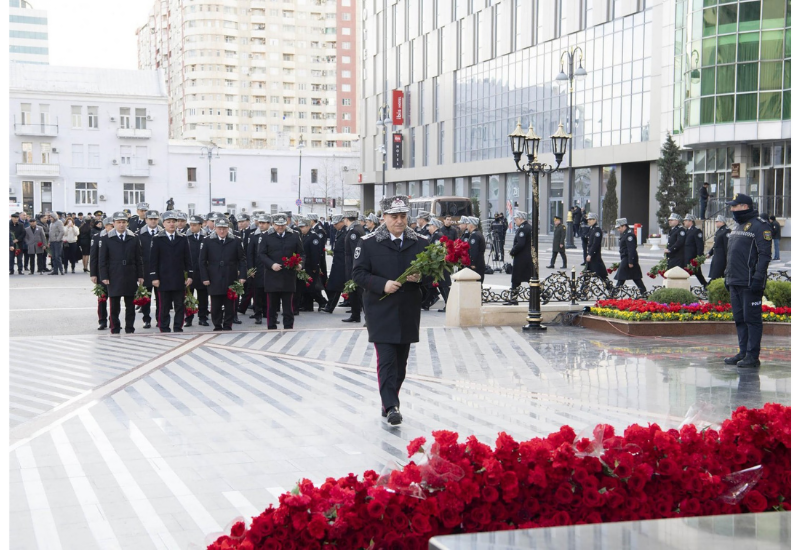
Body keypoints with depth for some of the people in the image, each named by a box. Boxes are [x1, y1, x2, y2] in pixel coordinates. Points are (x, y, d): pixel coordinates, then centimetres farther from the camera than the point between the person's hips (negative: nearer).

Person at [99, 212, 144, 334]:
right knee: (114, 305, 2)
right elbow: (102, 259, 0)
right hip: (114, 277, -2)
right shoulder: (106, 239, 2)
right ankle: (115, 330, 9)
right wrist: (104, 277, -6)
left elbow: (138, 259, 9)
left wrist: (140, 275, 4)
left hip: (130, 277, 2)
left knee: (130, 305, 6)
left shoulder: (134, 239, 7)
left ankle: (129, 329, 14)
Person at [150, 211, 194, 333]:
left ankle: (178, 328, 11)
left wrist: (190, 275, 2)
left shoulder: (183, 239, 9)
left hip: (179, 280, 2)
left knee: (179, 306, 4)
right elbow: (153, 260, -1)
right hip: (164, 280, -2)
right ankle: (164, 329, 8)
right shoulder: (157, 239, 2)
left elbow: (188, 259, 8)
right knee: (164, 307, 2)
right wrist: (154, 277, -7)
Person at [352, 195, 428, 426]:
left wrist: (419, 277, -11)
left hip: (408, 312, 4)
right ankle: (391, 406, -12)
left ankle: (389, 404, 23)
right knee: (386, 359, -11)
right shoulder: (369, 243, -3)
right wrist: (381, 284, -18)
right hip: (381, 311, -4)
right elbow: (358, 273, -5)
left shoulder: (419, 243, 7)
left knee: (400, 361, 10)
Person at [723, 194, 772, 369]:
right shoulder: (737, 226, 19)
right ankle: (743, 352, 19)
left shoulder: (759, 226, -9)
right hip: (735, 283, 9)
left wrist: (758, 278, -21)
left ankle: (753, 356, -2)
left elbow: (764, 254, -16)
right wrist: (728, 276, 21)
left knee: (752, 318, -5)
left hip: (749, 284, -9)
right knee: (739, 319, 12)